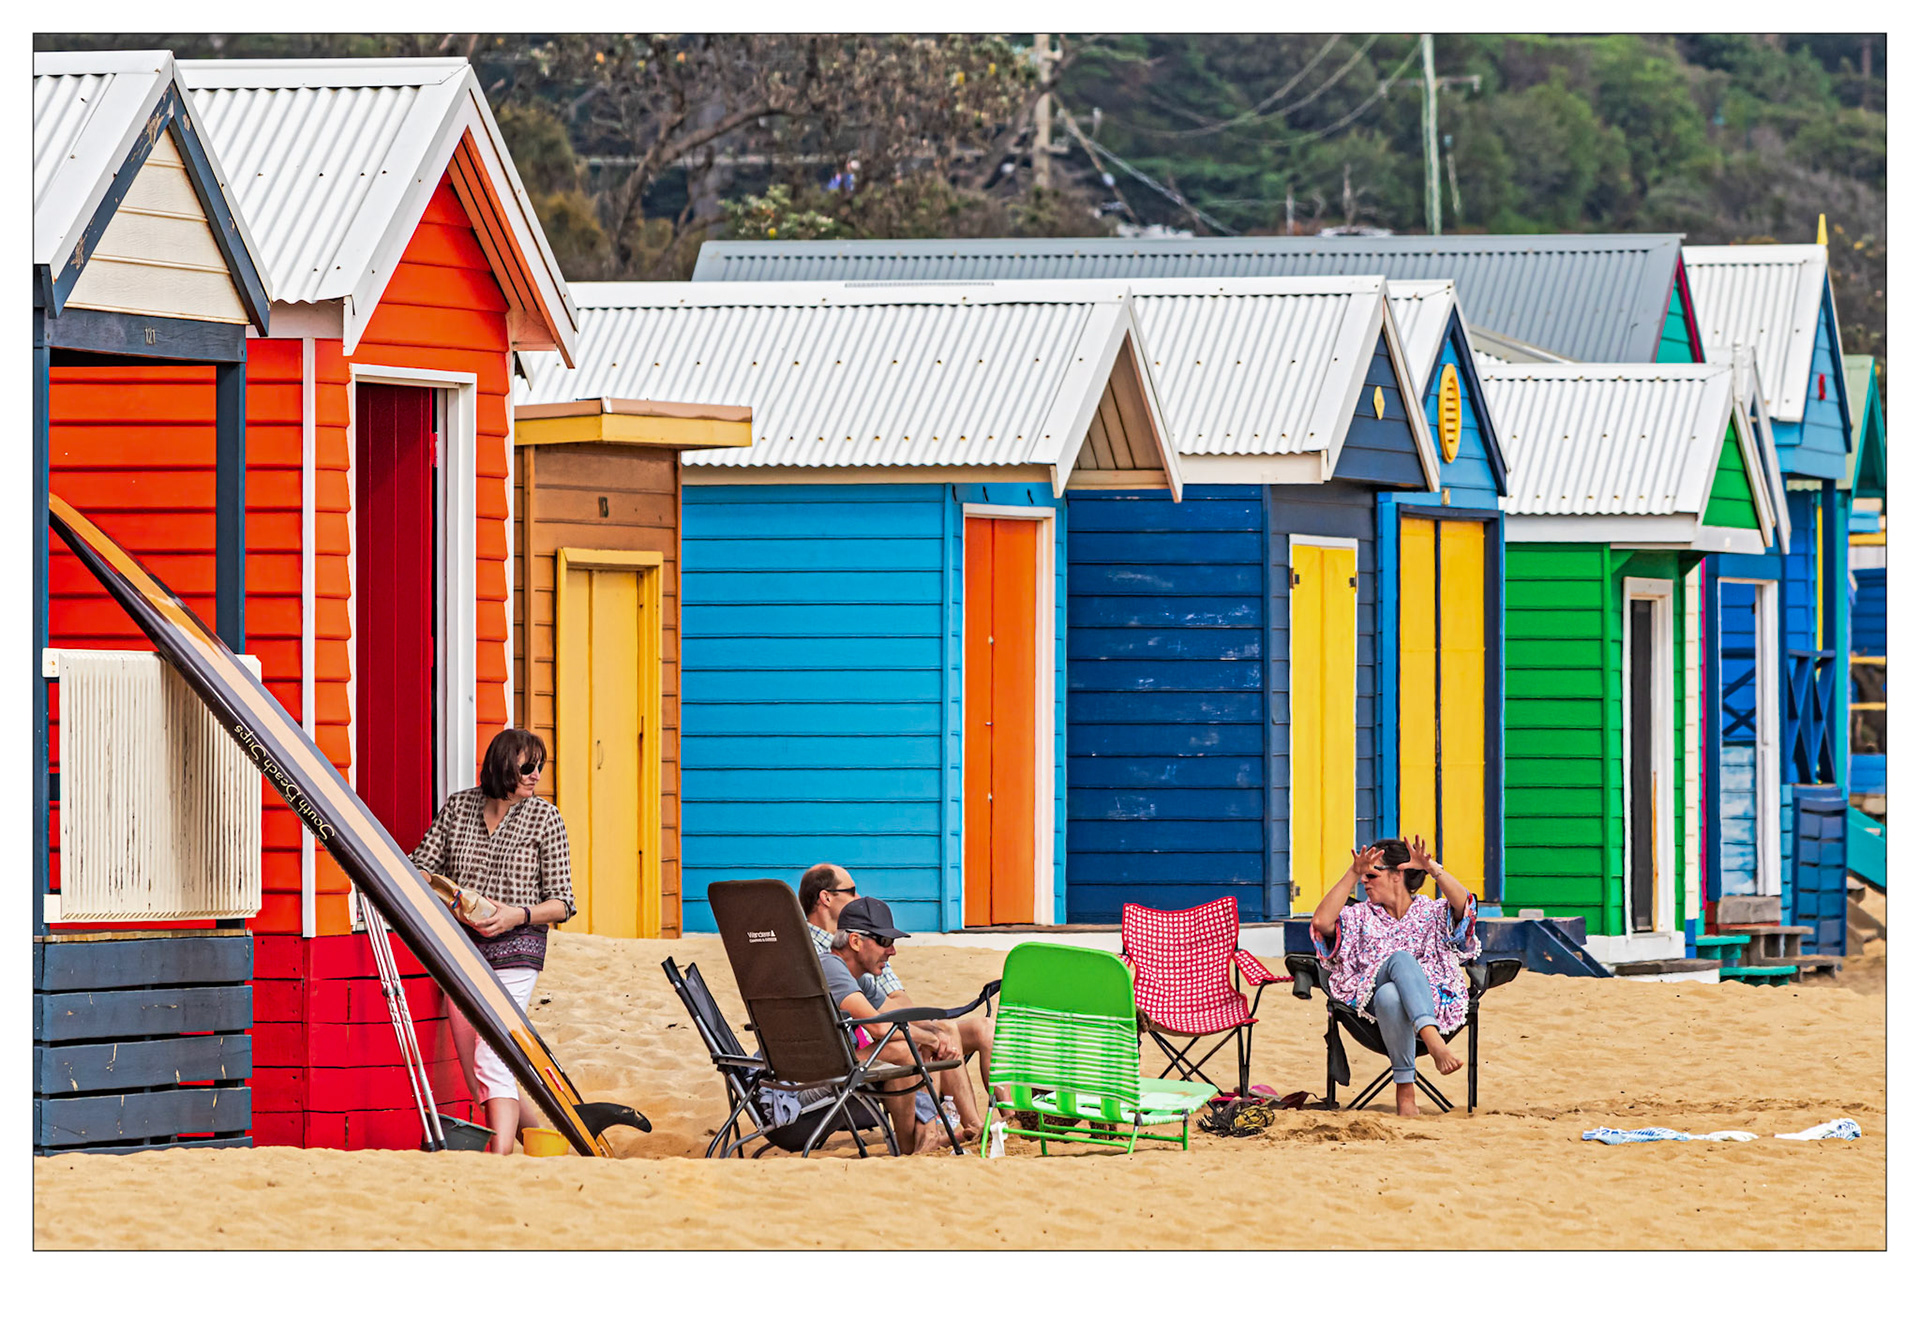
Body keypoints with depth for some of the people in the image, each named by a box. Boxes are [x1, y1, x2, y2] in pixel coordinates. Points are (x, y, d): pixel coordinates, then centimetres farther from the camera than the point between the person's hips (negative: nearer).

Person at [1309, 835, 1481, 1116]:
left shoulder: (1431, 912, 17)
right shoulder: (1360, 916, 23)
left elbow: (1462, 904, -6)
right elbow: (1322, 922, 2)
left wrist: (1432, 868, -21)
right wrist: (1353, 874, -6)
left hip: (1431, 1003, 0)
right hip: (1371, 999, 0)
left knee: (1389, 995, -38)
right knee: (1402, 958, -35)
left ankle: (1404, 1089, -44)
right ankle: (1434, 1042, -53)